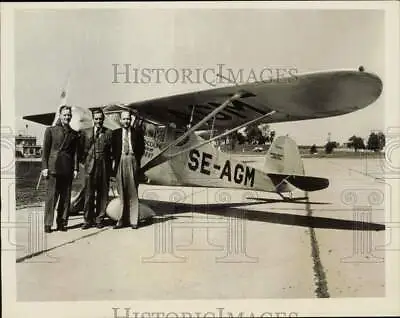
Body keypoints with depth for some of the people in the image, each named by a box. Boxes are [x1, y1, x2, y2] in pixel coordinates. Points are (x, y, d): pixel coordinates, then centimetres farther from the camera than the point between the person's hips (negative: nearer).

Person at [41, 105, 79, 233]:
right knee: (51, 196, -3)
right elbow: (45, 150, 3)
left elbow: (76, 152, 13)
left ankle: (62, 223, 12)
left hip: (67, 169, 3)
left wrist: (76, 168, 4)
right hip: (53, 167, -3)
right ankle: (48, 224, 2)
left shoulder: (74, 134, 14)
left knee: (66, 197, 4)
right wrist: (44, 167, -4)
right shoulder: (50, 130, 7)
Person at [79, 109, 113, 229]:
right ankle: (88, 220, 7)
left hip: (104, 167, 0)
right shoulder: (85, 132, 10)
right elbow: (81, 149, 15)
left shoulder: (109, 133, 6)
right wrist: (84, 160, 5)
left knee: (103, 194, 4)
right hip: (90, 166, 0)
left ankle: (99, 219, 14)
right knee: (89, 194, -1)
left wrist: (111, 165, -1)